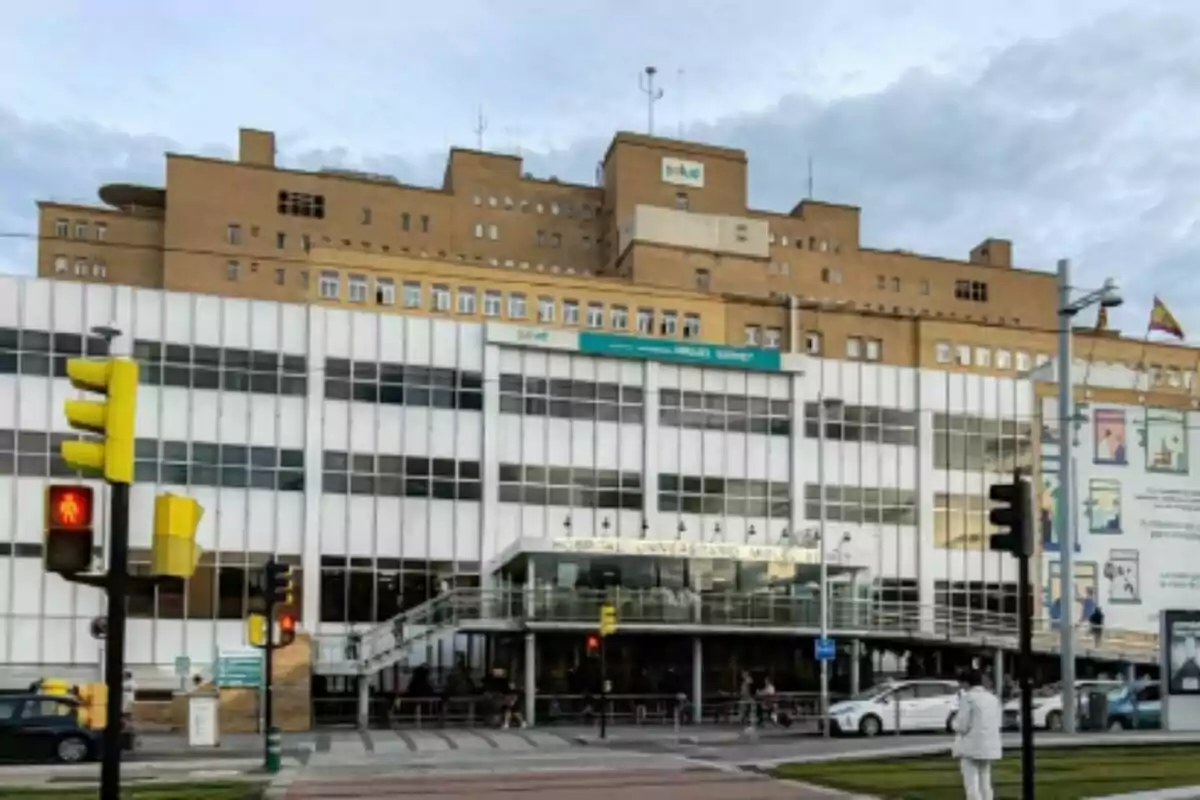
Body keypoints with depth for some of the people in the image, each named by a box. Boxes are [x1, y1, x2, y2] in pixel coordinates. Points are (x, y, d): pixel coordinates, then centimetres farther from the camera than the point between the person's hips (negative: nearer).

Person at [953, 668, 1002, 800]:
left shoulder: (967, 697, -13)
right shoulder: (993, 698, 9)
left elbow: (962, 726, -15)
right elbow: (998, 722, 15)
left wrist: (955, 722, 6)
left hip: (971, 746, -7)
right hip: (989, 746, 7)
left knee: (972, 784, -5)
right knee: (985, 783, 17)